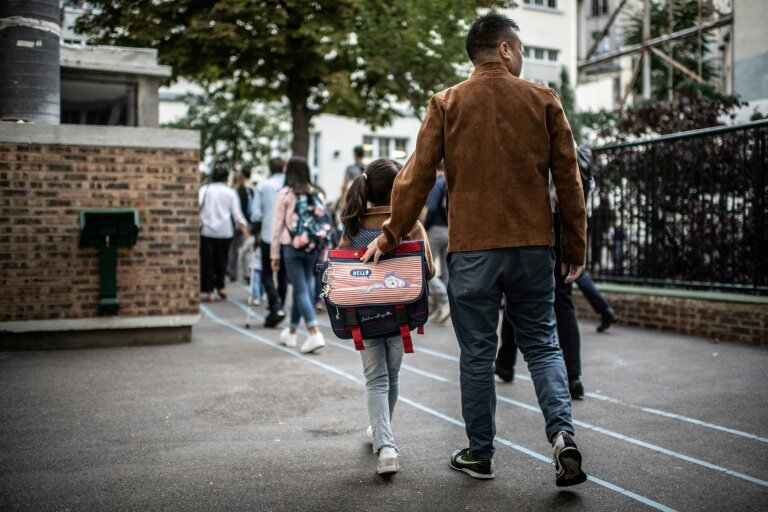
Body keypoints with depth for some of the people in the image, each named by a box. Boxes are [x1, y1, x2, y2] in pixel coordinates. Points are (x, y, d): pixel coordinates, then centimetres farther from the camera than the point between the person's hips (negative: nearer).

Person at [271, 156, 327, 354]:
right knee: (302, 287, 14)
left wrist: (275, 254, 2)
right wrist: (320, 248, 10)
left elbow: (278, 225, -3)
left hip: (291, 246, -4)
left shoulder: (285, 194, -4)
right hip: (311, 246, 4)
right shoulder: (313, 193, 6)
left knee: (301, 289, -3)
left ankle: (315, 334, -16)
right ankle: (291, 333, 28)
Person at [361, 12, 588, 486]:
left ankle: (480, 454, 19)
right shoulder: (543, 100, 4)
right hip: (533, 244, 1)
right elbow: (568, 179, 4)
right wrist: (576, 247, 11)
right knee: (542, 343, 14)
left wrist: (391, 236, 6)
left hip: (472, 247, -1)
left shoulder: (446, 104, 2)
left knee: (478, 353, 9)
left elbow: (417, 176, -1)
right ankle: (562, 432, -4)